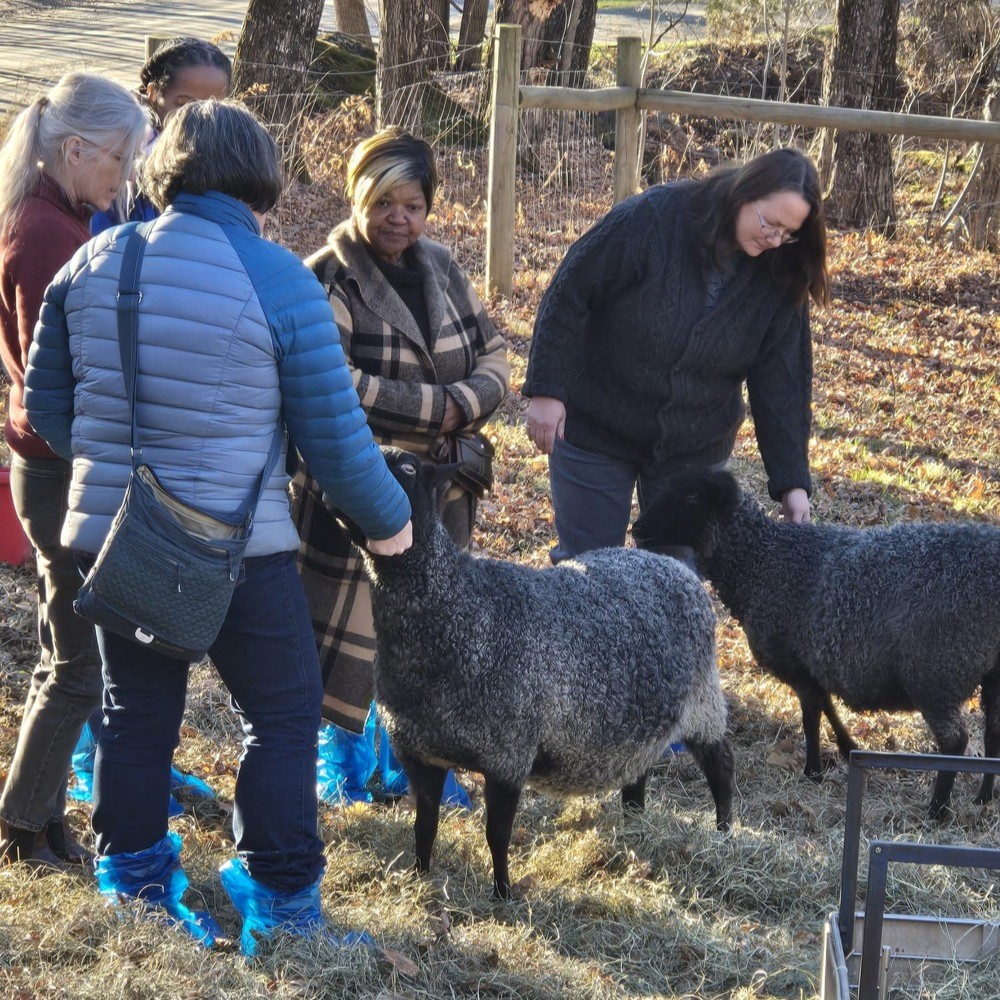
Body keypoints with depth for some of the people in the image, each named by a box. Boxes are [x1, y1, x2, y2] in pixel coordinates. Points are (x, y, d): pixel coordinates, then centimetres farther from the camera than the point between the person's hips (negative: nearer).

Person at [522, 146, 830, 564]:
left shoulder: (779, 279, -9)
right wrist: (547, 390, -17)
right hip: (596, 430, -3)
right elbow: (568, 295, -15)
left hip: (694, 449, 3)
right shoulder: (652, 219, -20)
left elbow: (781, 384, -6)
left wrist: (792, 482, -12)